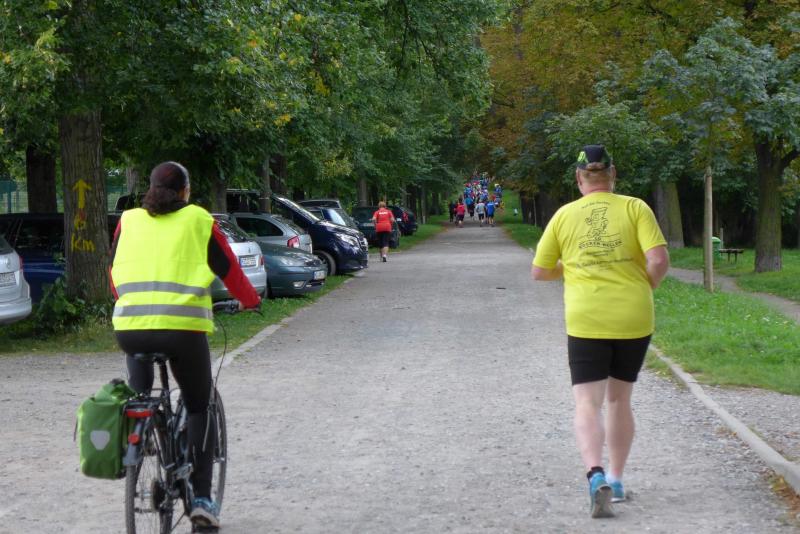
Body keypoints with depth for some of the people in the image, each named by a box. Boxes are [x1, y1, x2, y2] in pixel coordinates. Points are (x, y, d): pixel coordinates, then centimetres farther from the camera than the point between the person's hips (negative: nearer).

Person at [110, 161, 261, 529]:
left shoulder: (129, 220, 14)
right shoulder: (198, 220, 9)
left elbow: (114, 274, 23)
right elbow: (229, 270, 13)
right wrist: (250, 301, 32)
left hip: (129, 324, 1)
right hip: (184, 326, -1)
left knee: (137, 353, 34)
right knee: (199, 407, 14)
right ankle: (201, 497, 5)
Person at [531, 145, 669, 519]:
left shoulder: (564, 216, 2)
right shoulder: (635, 208, -3)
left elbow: (539, 272, 6)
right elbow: (659, 259, -13)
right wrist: (645, 287, 6)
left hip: (586, 322, -1)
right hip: (633, 320, 1)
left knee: (587, 404, -2)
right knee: (619, 400, 18)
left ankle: (596, 475, -25)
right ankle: (615, 479, 23)